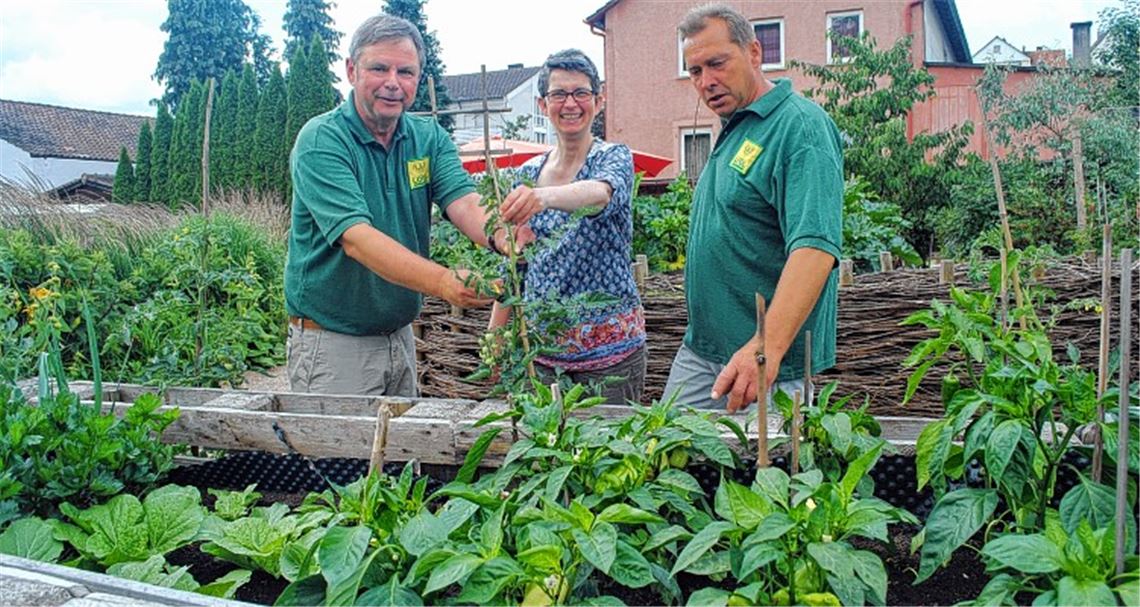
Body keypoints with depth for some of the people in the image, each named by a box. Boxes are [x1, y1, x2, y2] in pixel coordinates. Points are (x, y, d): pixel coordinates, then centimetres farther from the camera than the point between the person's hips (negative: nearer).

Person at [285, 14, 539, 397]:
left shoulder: (429, 137, 2)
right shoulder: (321, 141, -17)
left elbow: (465, 204, -14)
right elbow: (357, 238, -29)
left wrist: (505, 237, -38)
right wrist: (444, 283, -44)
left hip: (401, 334, 6)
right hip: (332, 341, -6)